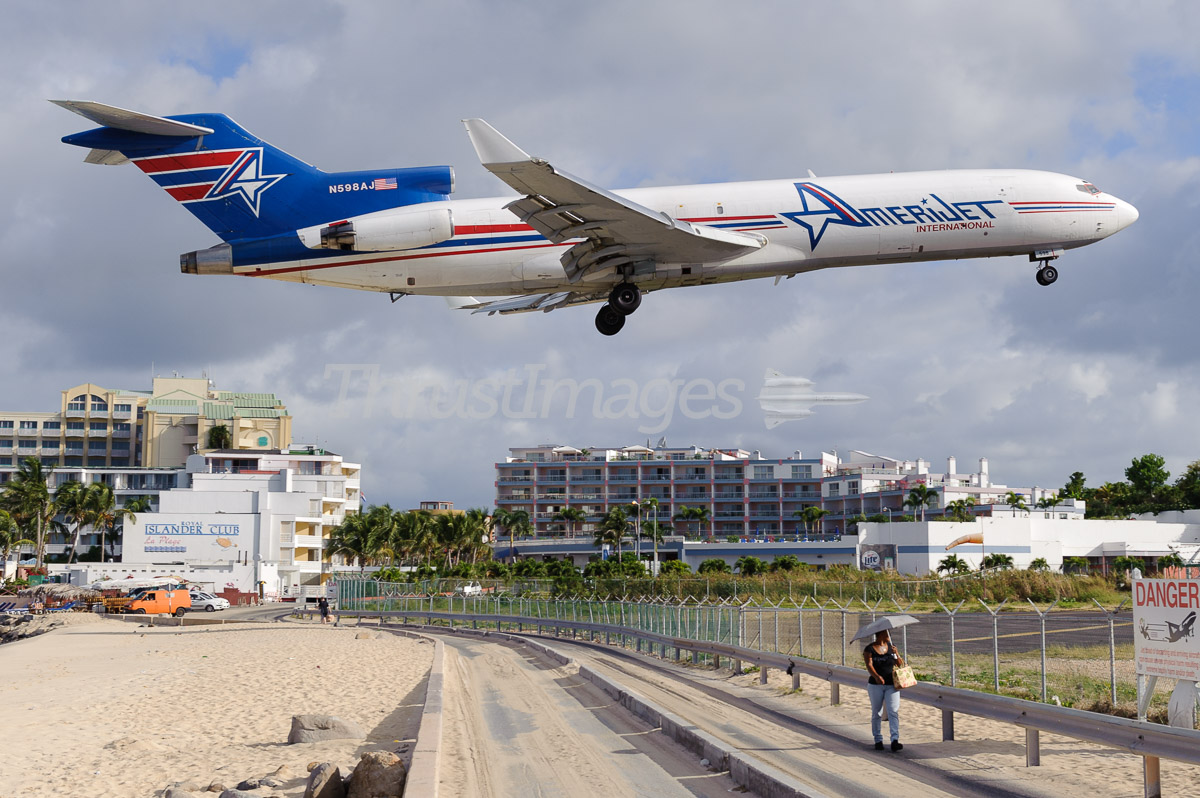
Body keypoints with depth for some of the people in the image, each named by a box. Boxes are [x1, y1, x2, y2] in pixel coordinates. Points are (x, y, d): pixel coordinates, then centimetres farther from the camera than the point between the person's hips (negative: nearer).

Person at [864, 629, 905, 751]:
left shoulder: (891, 647, 9)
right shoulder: (869, 649, -3)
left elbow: (900, 664, 10)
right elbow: (869, 665, -17)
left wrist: (896, 654, -11)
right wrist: (876, 676, -36)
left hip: (891, 685, 2)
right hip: (875, 685, -2)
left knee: (894, 711, -11)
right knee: (876, 713, 5)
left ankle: (895, 740, -16)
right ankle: (878, 740, 17)